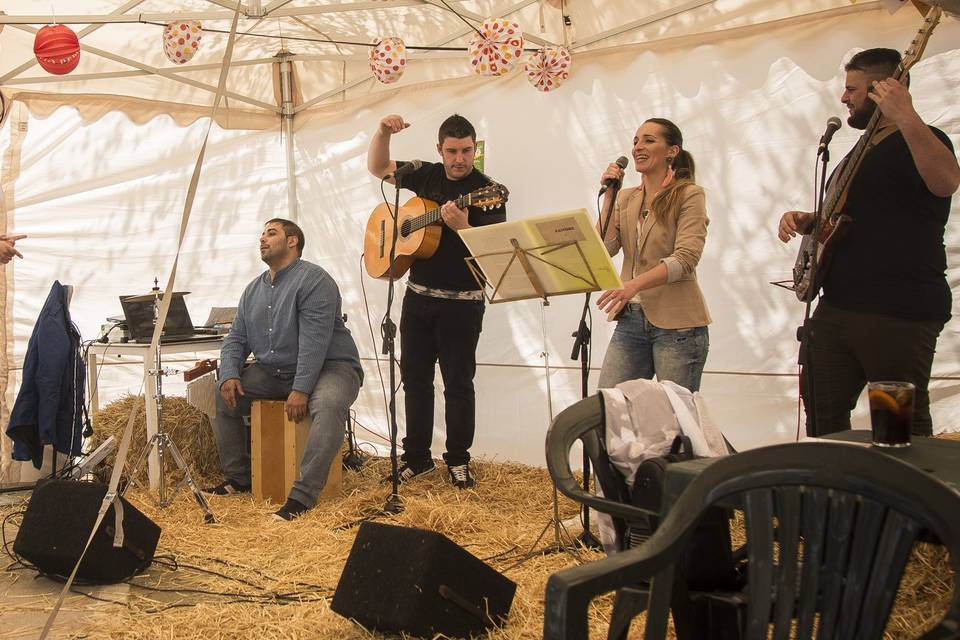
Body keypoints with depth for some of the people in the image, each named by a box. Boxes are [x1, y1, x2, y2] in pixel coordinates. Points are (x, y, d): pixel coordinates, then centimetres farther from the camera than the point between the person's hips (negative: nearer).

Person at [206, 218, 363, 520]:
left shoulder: (313, 279, -14)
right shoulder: (253, 290, 13)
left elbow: (314, 341, -23)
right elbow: (236, 339, 12)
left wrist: (301, 390, -30)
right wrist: (230, 375, -8)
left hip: (328, 367, -8)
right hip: (274, 372, 8)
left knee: (329, 404, -38)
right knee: (224, 395, -5)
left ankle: (303, 495, -37)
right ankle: (238, 478, 6)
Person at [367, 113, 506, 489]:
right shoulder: (427, 176, 7)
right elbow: (377, 167, 16)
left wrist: (462, 226, -35)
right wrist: (383, 133, -2)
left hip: (461, 302, -5)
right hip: (418, 295, 5)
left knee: (458, 383, 3)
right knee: (414, 377, 11)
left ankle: (458, 461, 17)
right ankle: (417, 457, 23)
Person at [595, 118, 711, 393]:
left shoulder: (689, 195, -4)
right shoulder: (626, 199, 13)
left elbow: (685, 259, -16)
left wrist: (634, 284, -29)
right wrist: (609, 196, 0)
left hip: (677, 322, -5)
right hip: (630, 319, 5)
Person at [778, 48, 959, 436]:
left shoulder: (920, 140, -6)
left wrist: (905, 116, -35)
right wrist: (806, 222, 13)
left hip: (900, 314, -9)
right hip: (836, 309, 9)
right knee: (822, 415, 12)